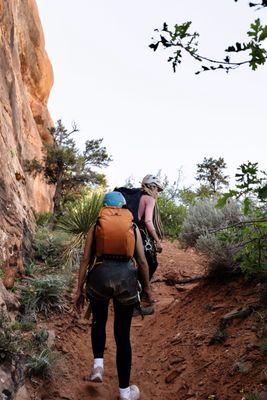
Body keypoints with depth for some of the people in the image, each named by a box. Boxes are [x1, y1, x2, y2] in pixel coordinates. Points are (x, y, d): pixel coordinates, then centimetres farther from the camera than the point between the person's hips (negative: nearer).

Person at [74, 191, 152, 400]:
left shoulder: (96, 226, 11)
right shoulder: (133, 226, 12)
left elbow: (85, 260, 6)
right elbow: (142, 261, 8)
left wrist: (79, 290, 11)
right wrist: (147, 288, 18)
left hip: (100, 276, 0)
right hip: (127, 278, 0)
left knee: (99, 321, 29)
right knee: (123, 334, 11)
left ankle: (98, 363, 13)